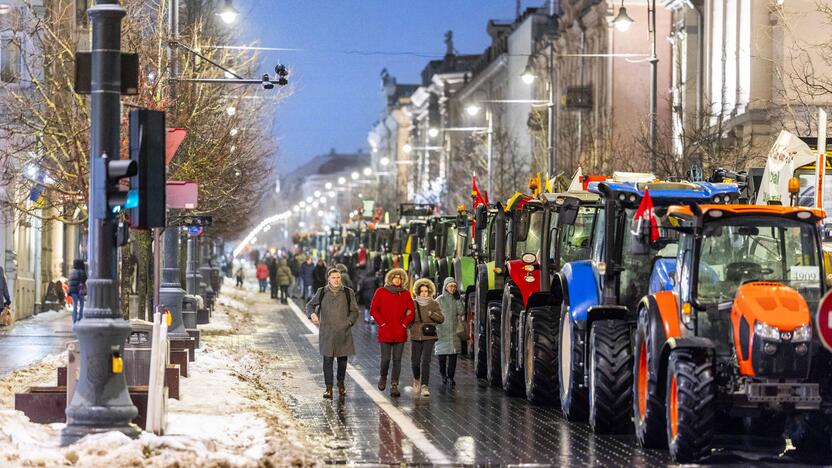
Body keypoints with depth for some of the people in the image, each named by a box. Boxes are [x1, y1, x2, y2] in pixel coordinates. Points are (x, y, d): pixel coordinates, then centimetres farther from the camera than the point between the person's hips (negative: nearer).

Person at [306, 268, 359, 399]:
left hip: (343, 333, 1)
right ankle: (328, 388, -3)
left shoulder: (348, 293, 5)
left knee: (342, 359, 8)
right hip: (327, 333, -1)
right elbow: (310, 305, 18)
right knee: (327, 360, -6)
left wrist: (347, 323, -7)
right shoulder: (322, 292, 5)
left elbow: (354, 312, 8)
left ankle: (341, 384, 30)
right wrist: (312, 314, -2)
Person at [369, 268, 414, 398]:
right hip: (385, 332, -2)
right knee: (386, 359, -5)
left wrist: (404, 323, 0)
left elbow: (411, 310, 12)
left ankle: (394, 386, 4)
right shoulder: (381, 292, 2)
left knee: (397, 360, 0)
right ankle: (383, 377, 24)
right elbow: (373, 309, 2)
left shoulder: (406, 294, 8)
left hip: (400, 333, 2)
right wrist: (382, 323, -4)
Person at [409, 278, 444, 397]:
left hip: (429, 337, -2)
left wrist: (432, 314, -15)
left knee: (425, 361, -14)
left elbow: (441, 319, 1)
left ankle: (425, 386, -15)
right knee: (415, 362, 3)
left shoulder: (434, 304, 4)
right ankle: (417, 379, 33)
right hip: (415, 336, 2)